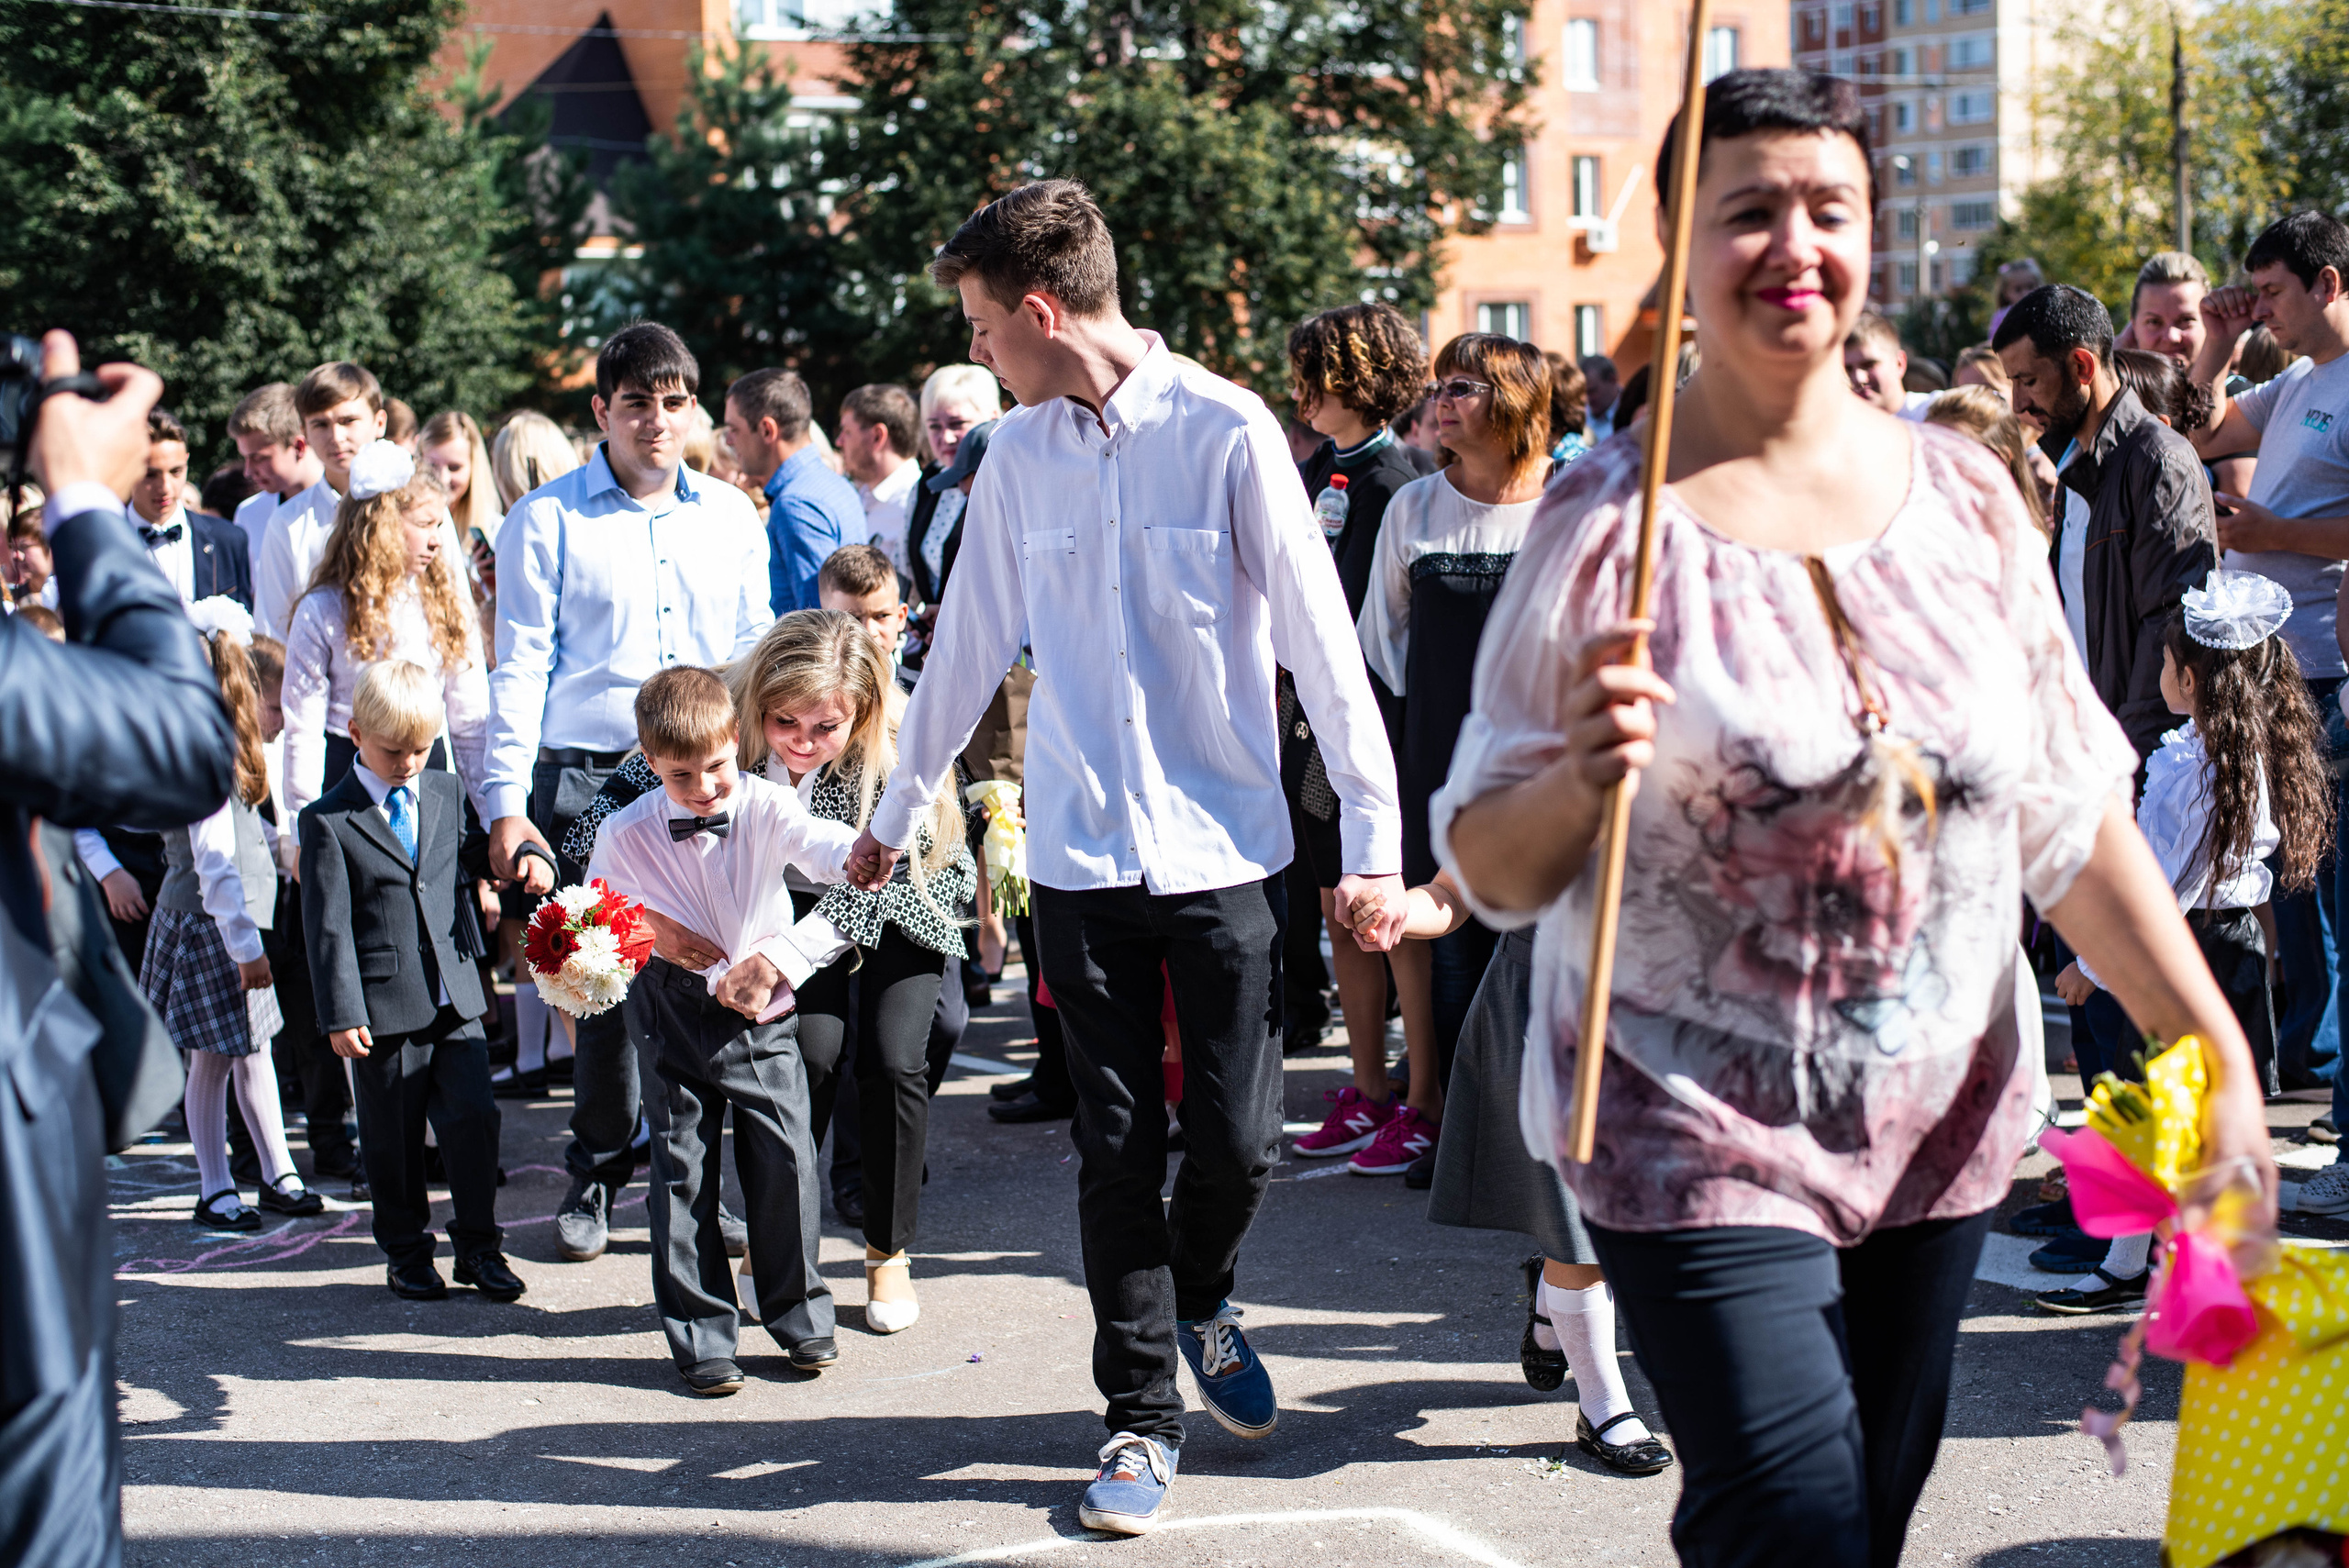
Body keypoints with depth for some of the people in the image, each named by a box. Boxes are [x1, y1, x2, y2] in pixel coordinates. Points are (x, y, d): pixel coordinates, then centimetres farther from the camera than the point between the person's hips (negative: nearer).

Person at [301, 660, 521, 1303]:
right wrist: (341, 1013, -13)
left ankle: (478, 1248, 12)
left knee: (475, 1117, -1)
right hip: (385, 1004, -4)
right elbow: (327, 927, -8)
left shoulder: (447, 793, 9)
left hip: (455, 996, 4)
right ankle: (406, 1253, 21)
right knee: (394, 1138, 6)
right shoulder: (329, 820, -6)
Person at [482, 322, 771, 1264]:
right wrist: (508, 803, -6)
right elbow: (520, 667, 1)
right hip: (591, 779, -2)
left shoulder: (731, 517, 13)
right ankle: (597, 1177, 16)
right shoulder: (547, 521, 4)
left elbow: (755, 656, 19)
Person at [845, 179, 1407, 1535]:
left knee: (1238, 1139, 0)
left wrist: (1376, 832, -9)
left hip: (1222, 848, -3)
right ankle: (1143, 1414, 18)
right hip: (1083, 852, 3)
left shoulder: (1225, 431, -7)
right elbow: (968, 649, 17)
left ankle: (1201, 1300, 32)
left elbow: (1320, 639, -7)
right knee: (1117, 1148, 4)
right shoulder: (1019, 457, 6)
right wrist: (897, 815, 23)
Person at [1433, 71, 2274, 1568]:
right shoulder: (1607, 525, -8)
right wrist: (1581, 775, -26)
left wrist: (2219, 1049, 2)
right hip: (1697, 1128, -4)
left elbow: (2073, 814, 7)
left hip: (1943, 1121, 5)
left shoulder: (1965, 497, 3)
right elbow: (1488, 871, -6)